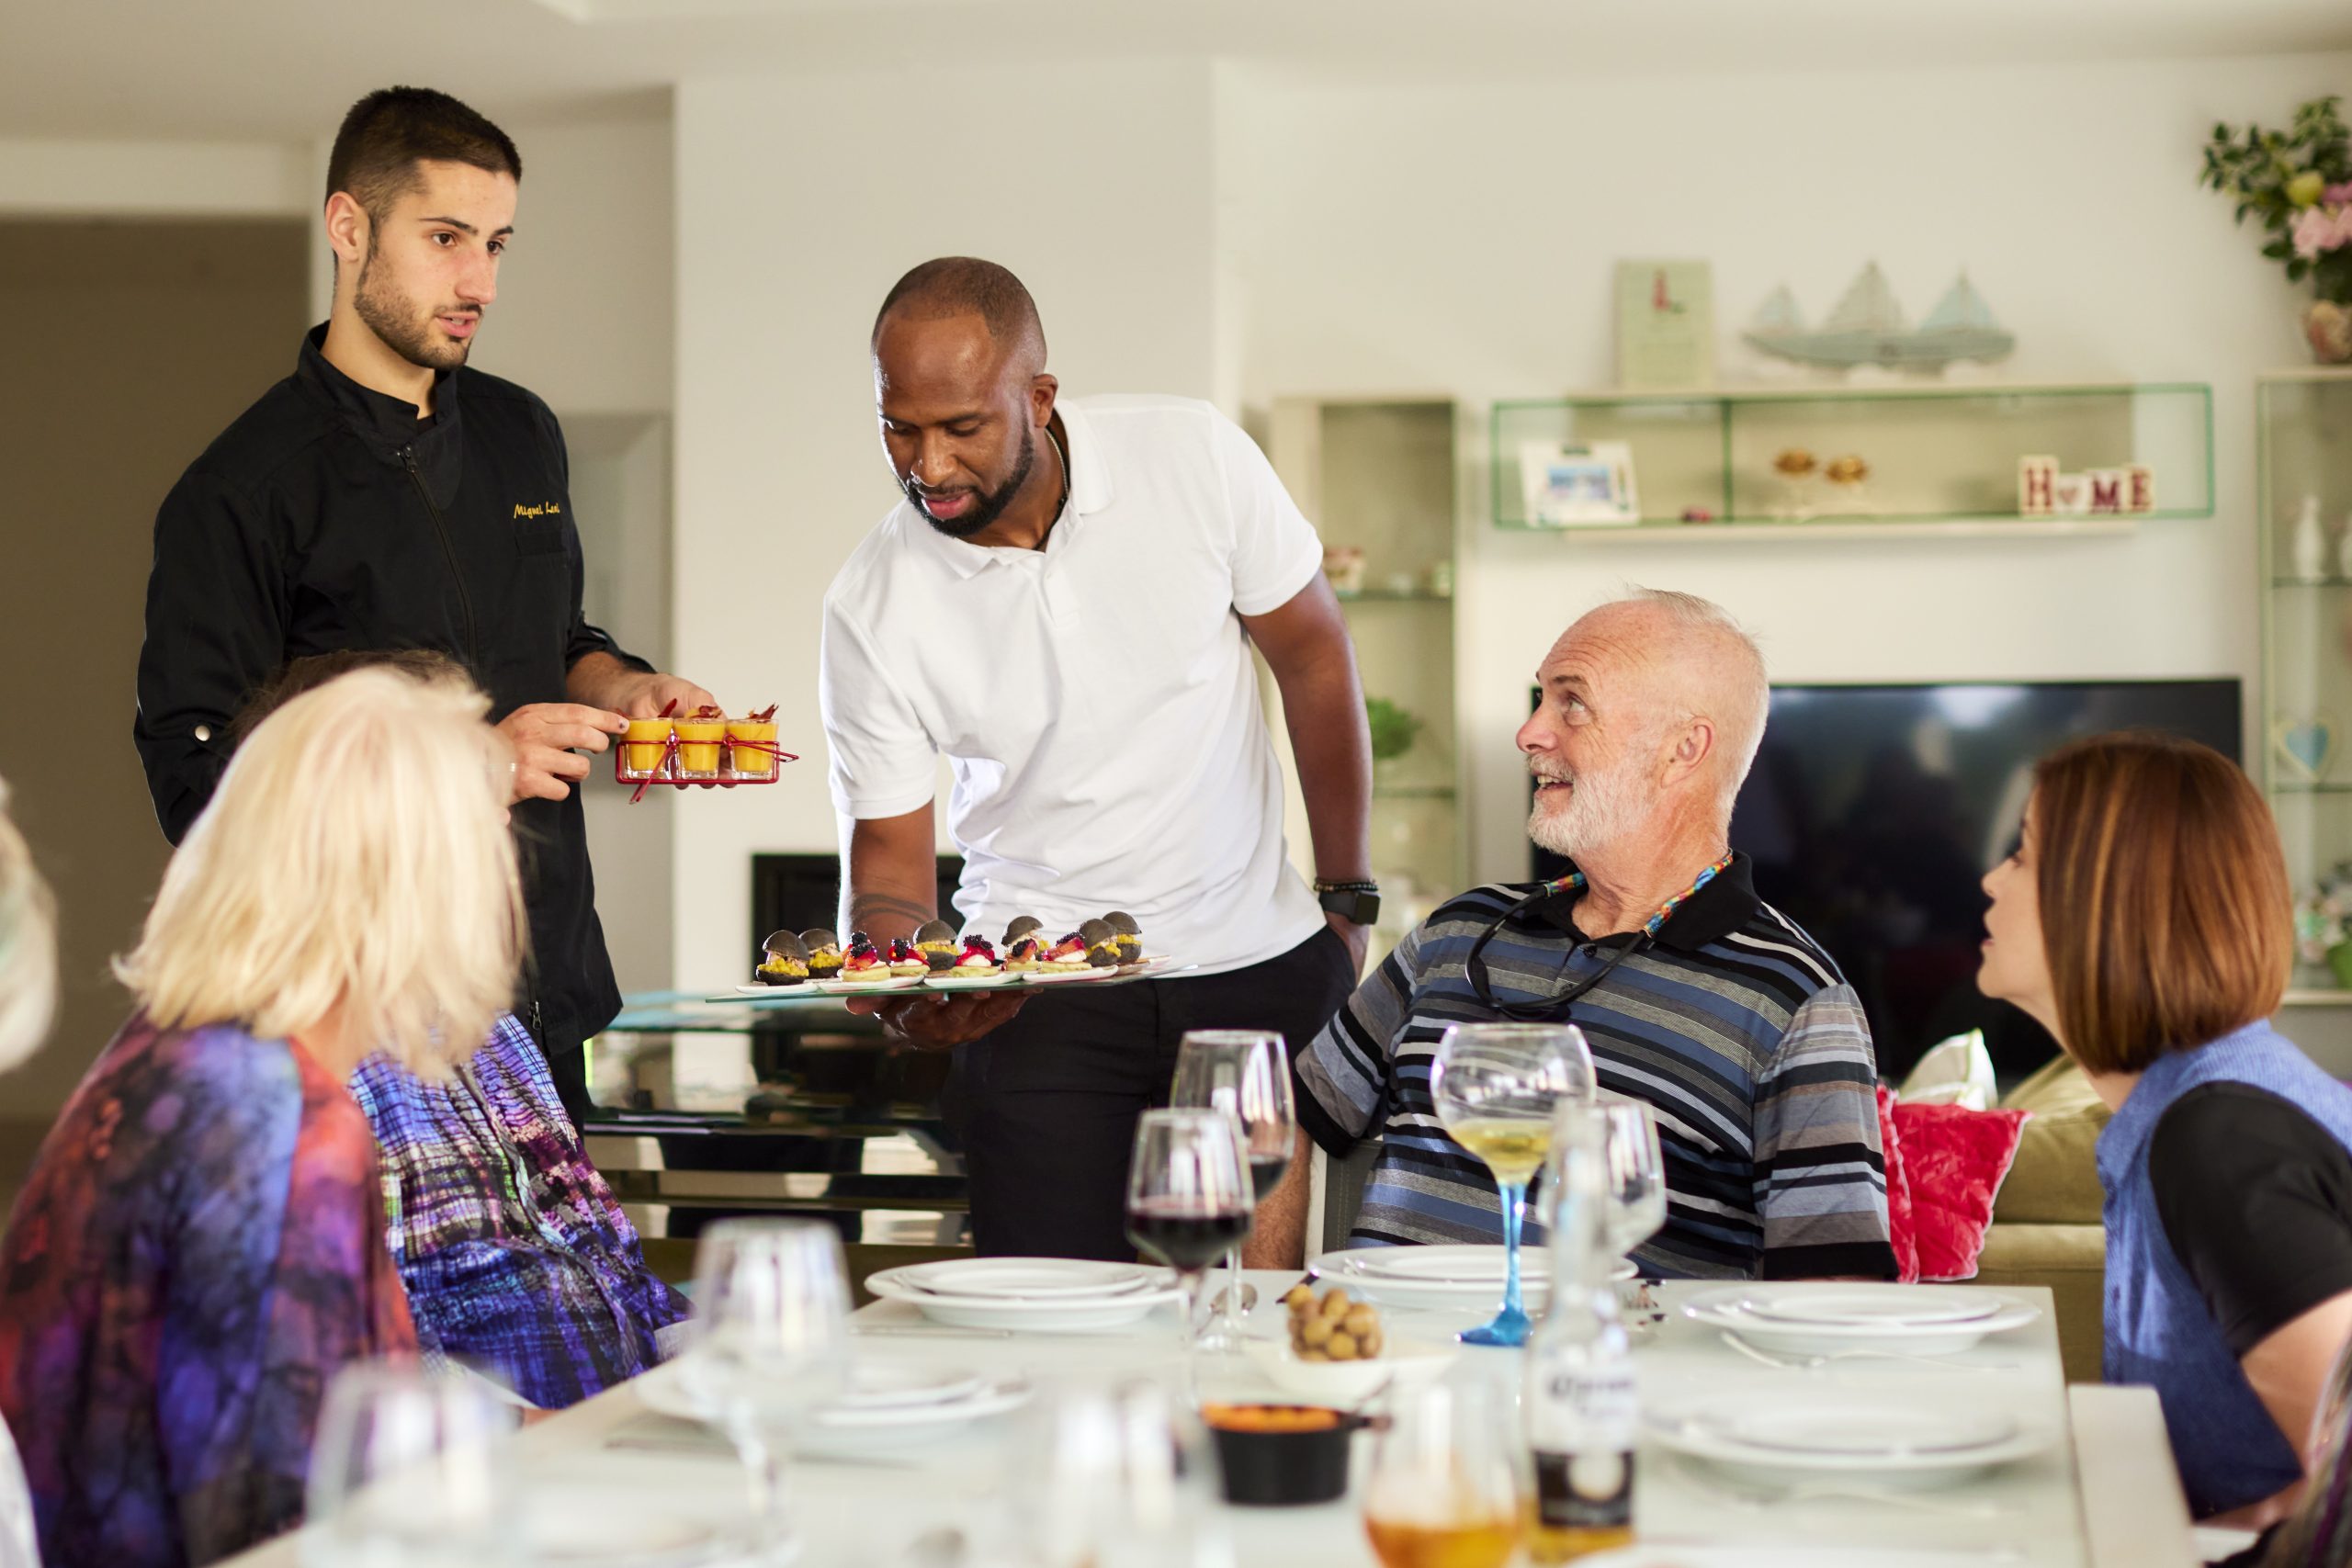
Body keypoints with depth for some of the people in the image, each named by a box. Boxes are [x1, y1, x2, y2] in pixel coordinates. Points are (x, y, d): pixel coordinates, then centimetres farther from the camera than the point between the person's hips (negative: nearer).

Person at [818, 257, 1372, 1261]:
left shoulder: (1193, 456, -11)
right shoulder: (869, 610, -11)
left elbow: (1313, 658, 1)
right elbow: (889, 847, -3)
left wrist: (1347, 903, 3)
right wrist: (902, 995, -24)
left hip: (1263, 963, 1)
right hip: (1035, 986, 0)